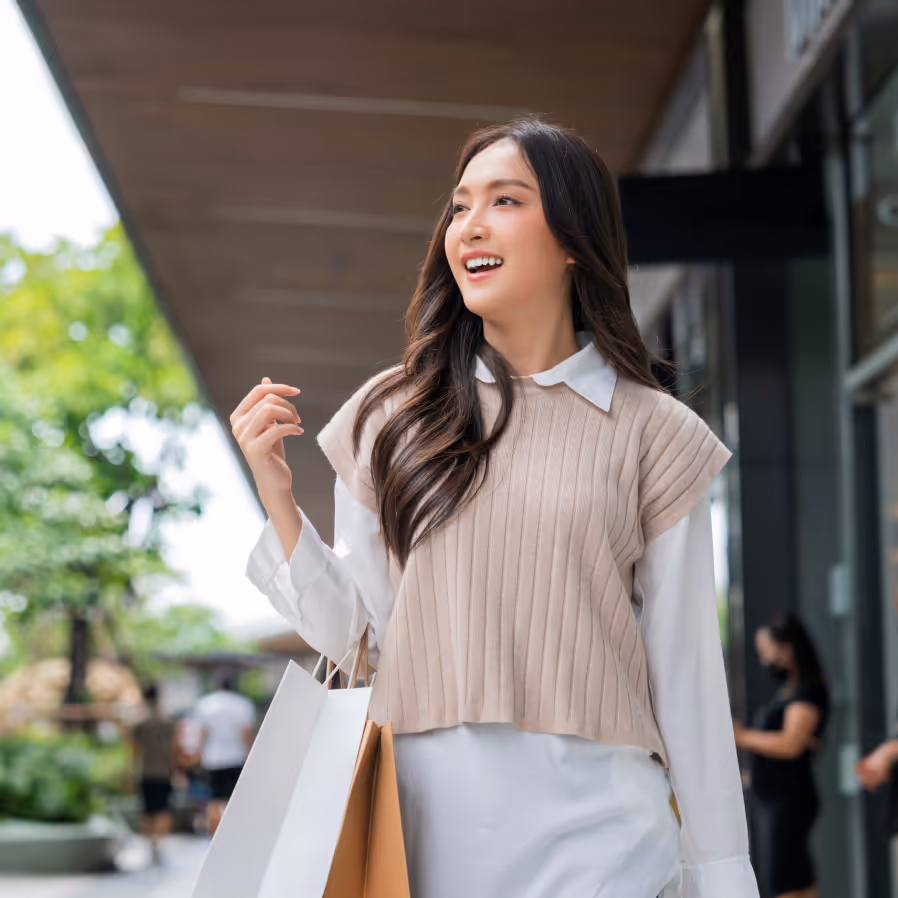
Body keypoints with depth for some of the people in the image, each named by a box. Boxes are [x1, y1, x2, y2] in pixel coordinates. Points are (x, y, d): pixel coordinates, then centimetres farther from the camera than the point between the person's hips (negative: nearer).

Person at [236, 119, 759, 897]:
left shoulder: (648, 434, 1)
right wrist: (277, 494, -6)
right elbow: (355, 634, 5)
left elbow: (686, 673, 2)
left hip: (593, 836, -2)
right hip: (421, 827, 2)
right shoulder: (392, 419, 5)